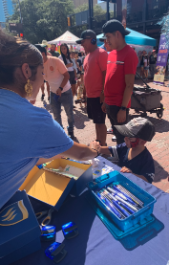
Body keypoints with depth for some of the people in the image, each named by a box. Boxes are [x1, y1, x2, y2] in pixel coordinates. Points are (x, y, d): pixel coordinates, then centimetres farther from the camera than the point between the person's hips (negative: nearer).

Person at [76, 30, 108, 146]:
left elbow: (106, 74, -18)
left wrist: (103, 92, -22)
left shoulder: (101, 53, -13)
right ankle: (98, 142, 30)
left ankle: (103, 146, 12)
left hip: (98, 95, -9)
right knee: (96, 121, 17)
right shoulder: (88, 55, 15)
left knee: (100, 122, -1)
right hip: (90, 94, 9)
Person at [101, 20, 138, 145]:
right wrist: (106, 101, 14)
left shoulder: (129, 54, -12)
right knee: (116, 134, 20)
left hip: (119, 106, -8)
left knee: (122, 137, 6)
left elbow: (129, 86, -17)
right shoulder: (112, 54, 12)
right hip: (110, 104, 8)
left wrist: (123, 108, -18)